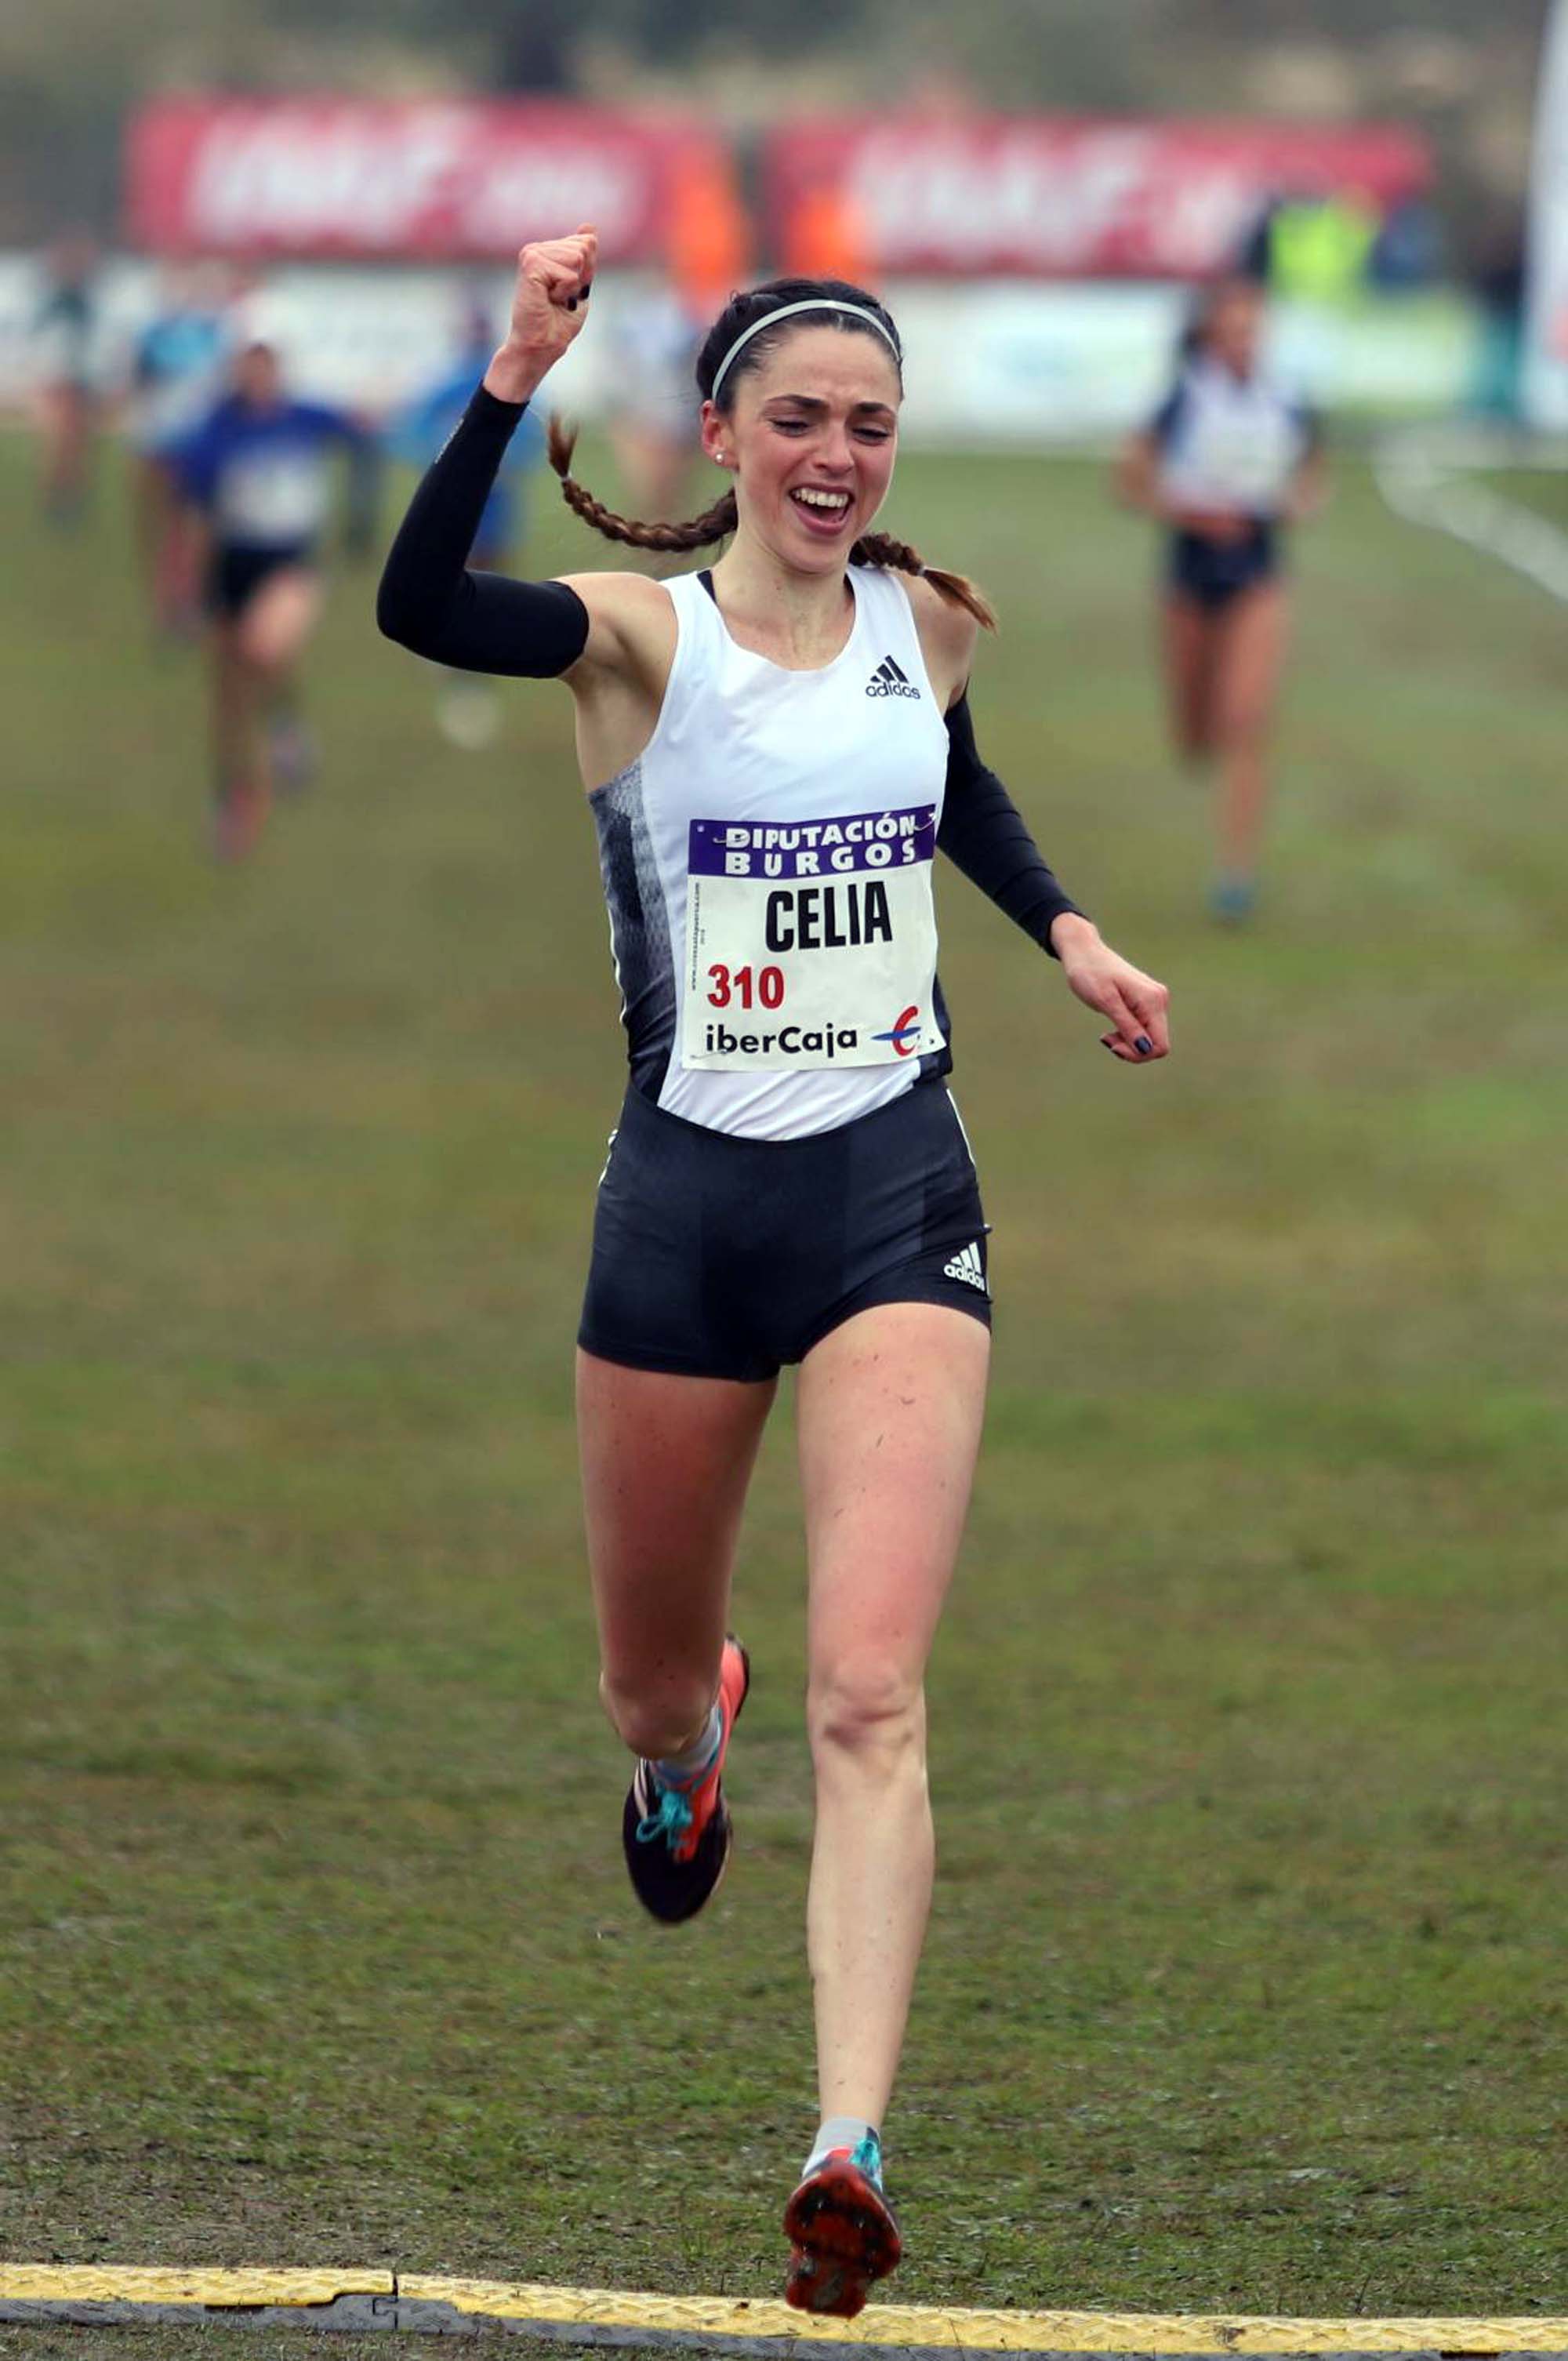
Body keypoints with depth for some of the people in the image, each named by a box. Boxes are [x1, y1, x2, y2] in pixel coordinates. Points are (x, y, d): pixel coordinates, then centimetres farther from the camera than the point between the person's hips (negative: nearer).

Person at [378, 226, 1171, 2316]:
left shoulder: (932, 627, 4)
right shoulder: (642, 634, -8)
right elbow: (419, 607, -31)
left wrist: (1067, 933, 15)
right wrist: (517, 378, -40)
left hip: (896, 1195, 1)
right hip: (686, 1198, -1)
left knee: (868, 1695, -15)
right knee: (650, 1685, 16)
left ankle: (850, 2152, -21)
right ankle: (684, 1750, 56)